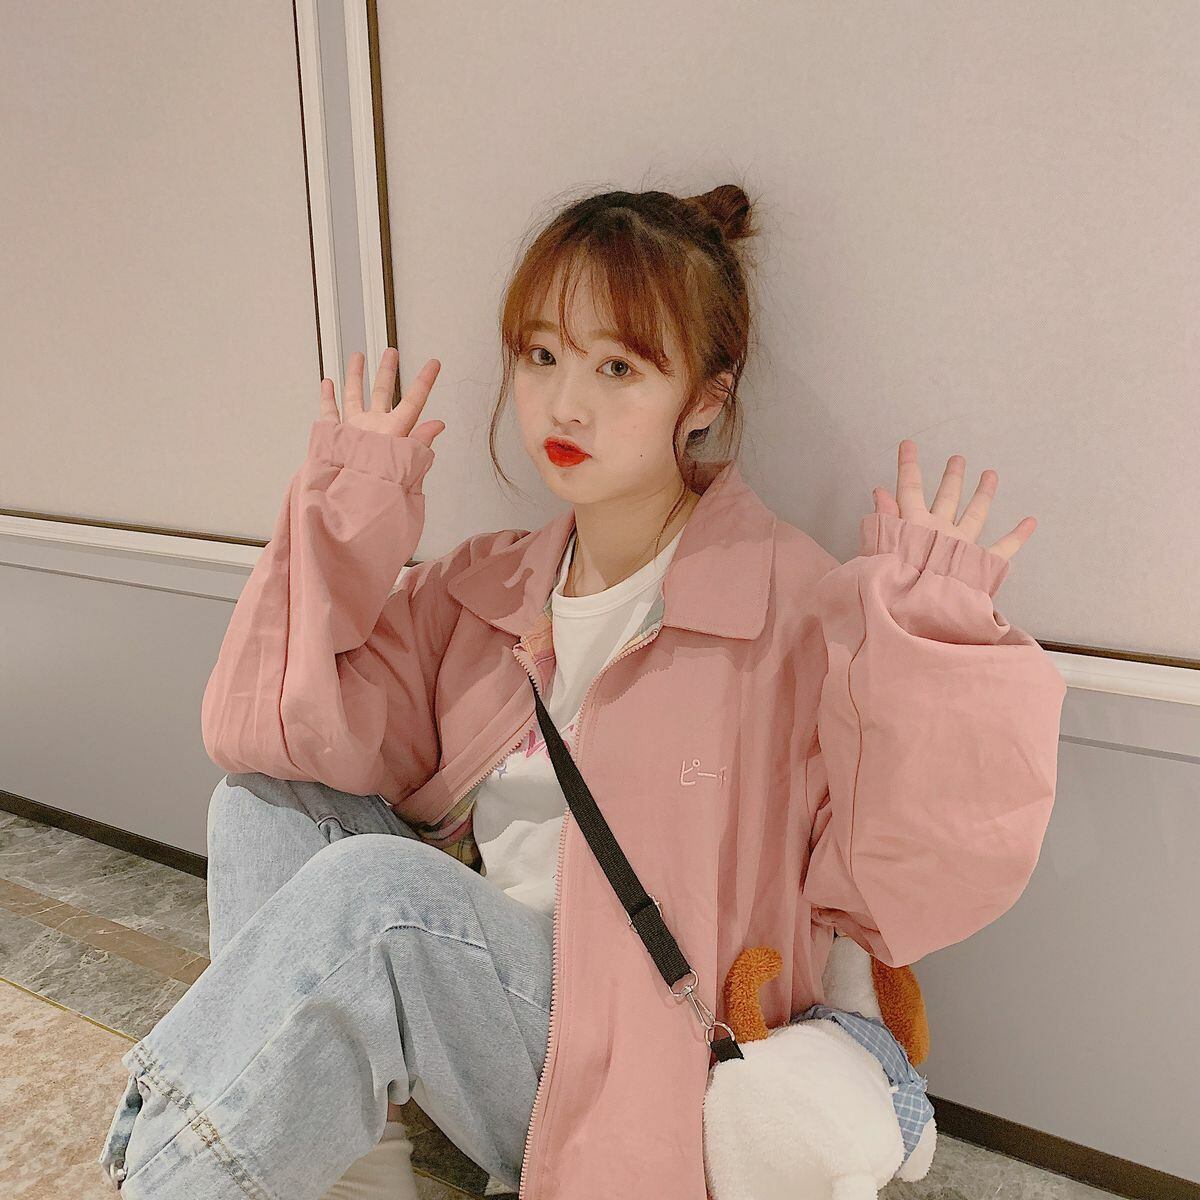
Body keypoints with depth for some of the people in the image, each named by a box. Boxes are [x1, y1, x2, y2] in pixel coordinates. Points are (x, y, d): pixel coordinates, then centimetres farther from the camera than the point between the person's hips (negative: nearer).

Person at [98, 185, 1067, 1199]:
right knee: (271, 801, -5)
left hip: (644, 1071, -6)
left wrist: (927, 642, -28)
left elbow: (899, 891, -18)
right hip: (473, 986, 7)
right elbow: (272, 733, -2)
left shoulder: (797, 610, -13)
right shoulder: (482, 586, 4)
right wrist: (343, 525, -6)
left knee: (373, 885, -29)